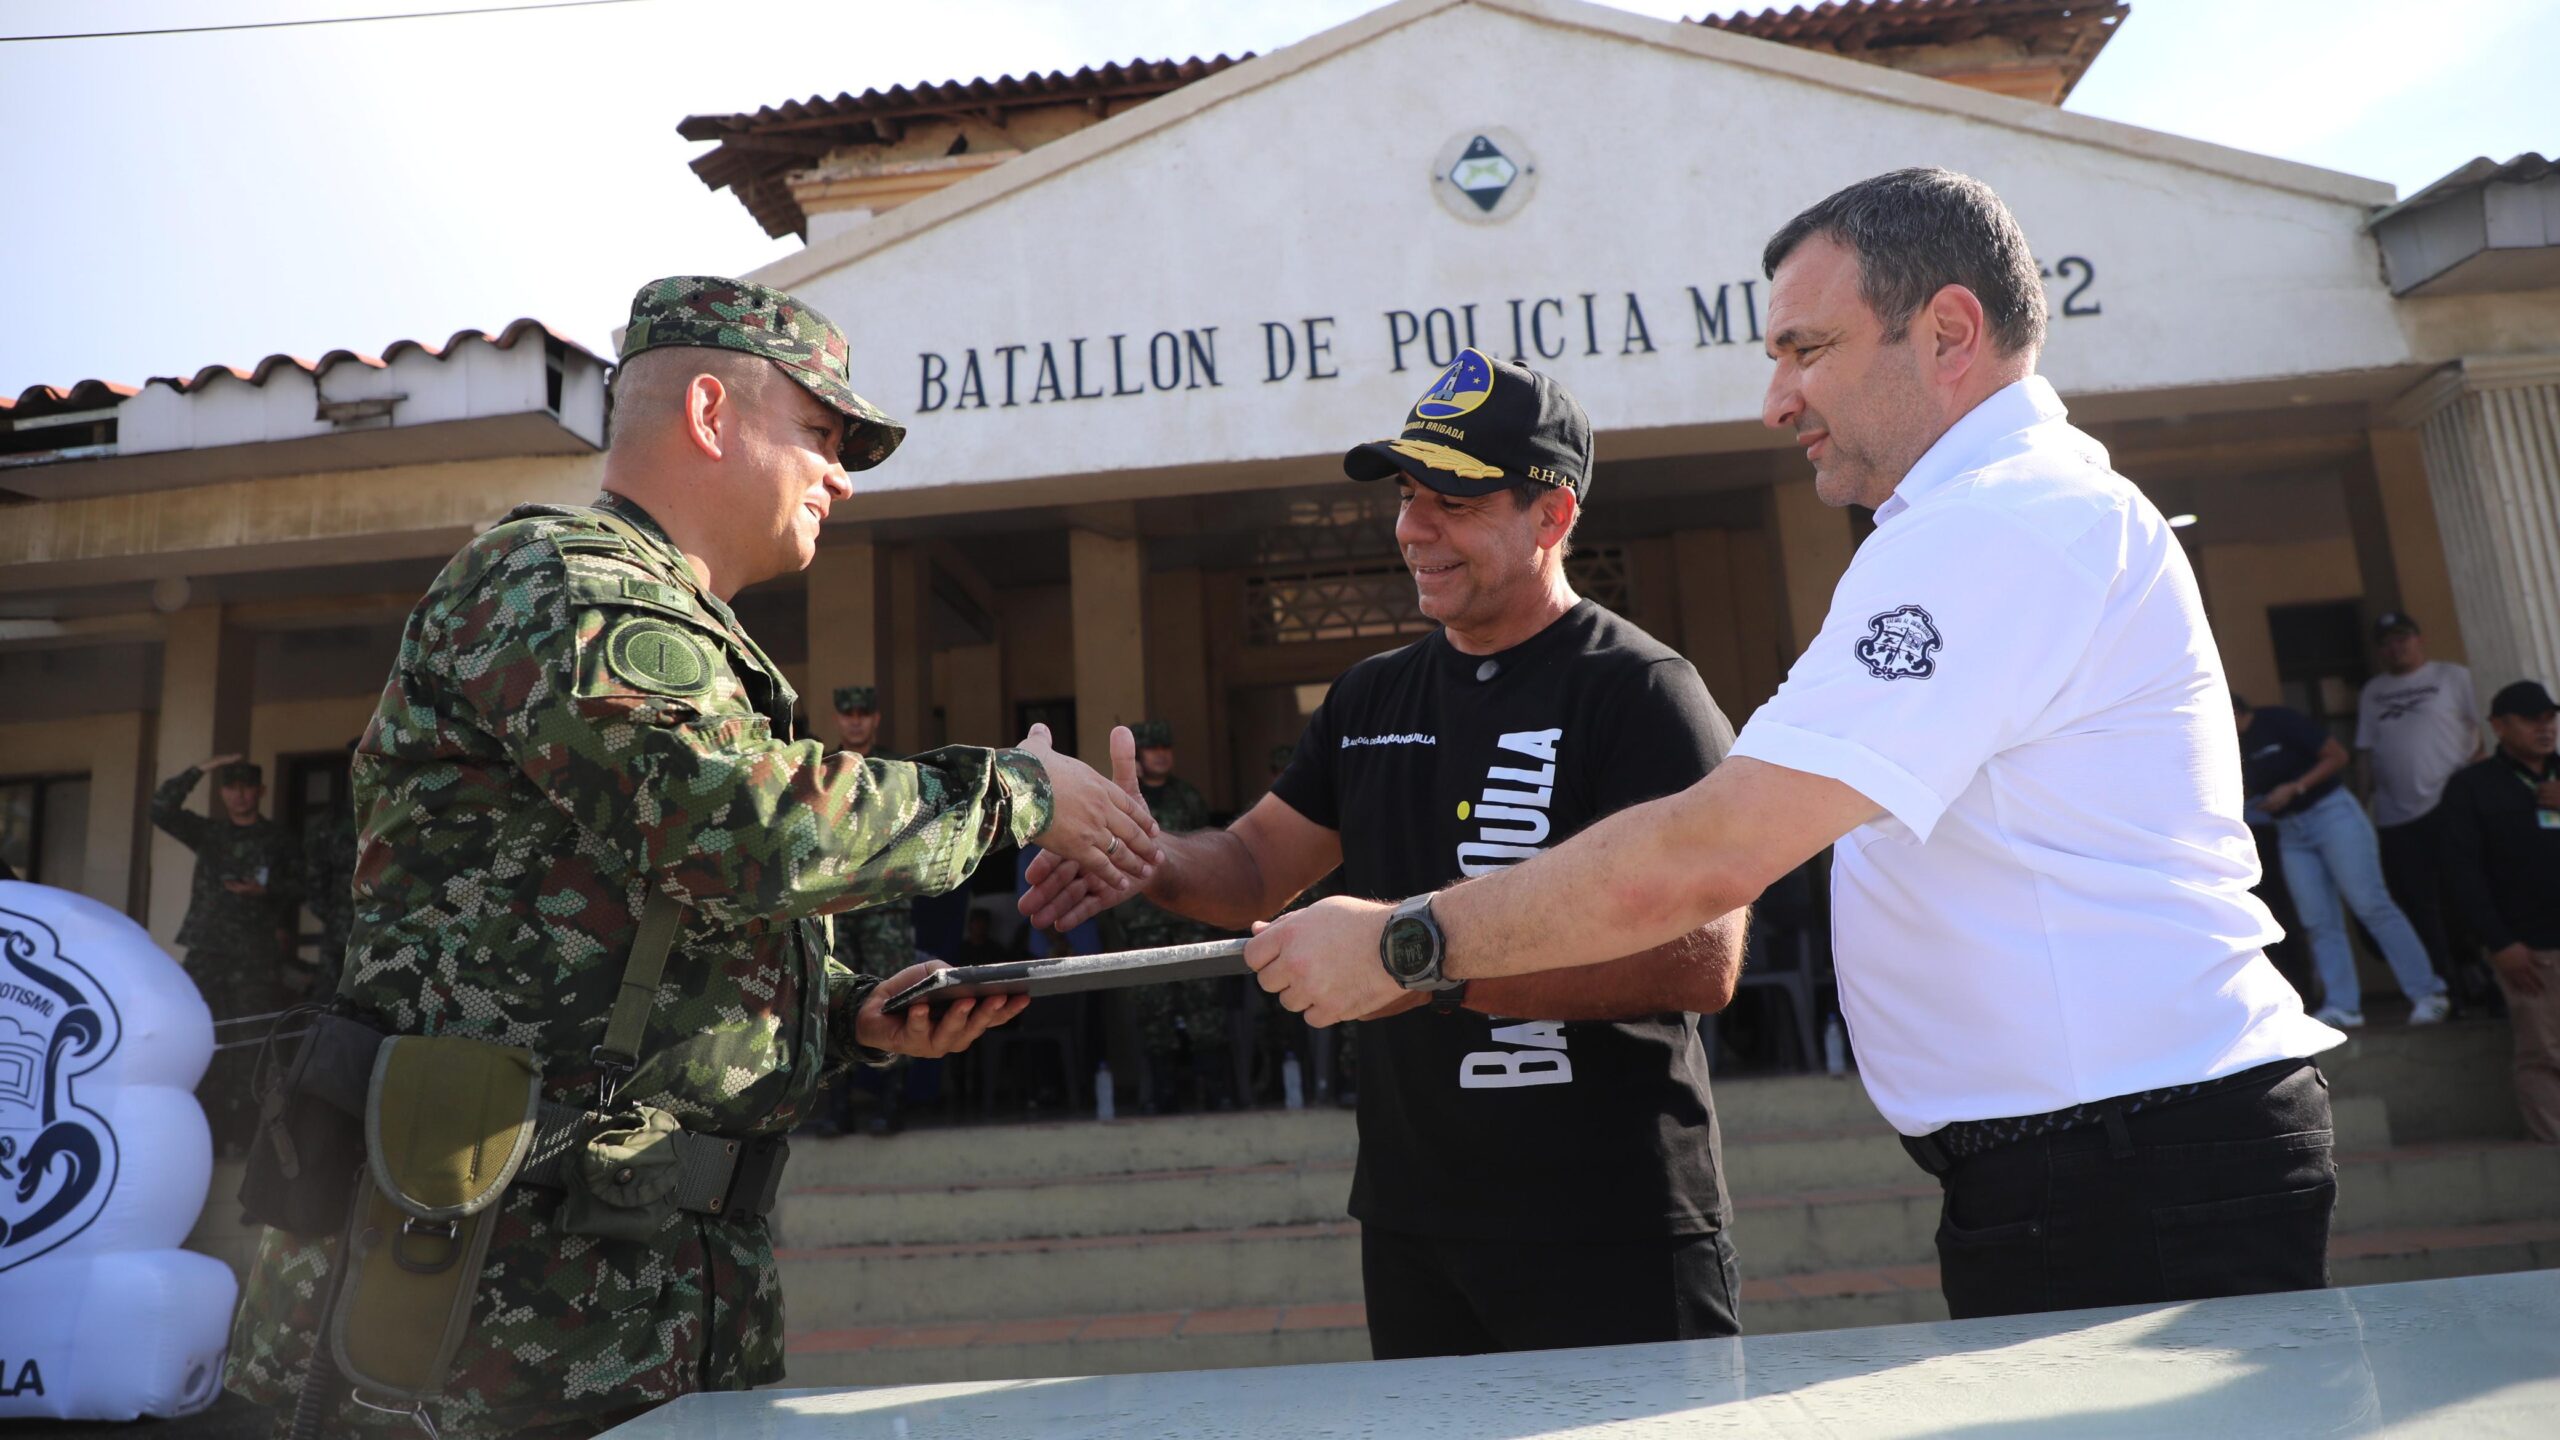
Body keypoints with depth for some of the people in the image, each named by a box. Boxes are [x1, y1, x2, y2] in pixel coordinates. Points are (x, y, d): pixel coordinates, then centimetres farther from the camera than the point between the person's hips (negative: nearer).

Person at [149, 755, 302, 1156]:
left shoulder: (279, 838, 10)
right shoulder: (207, 832, 15)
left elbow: (300, 886, 5)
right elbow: (161, 809, 2)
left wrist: (267, 891, -13)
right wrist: (199, 770, -3)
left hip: (258, 956, -2)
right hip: (207, 951, 2)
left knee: (252, 1047, -7)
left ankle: (245, 1134, -6)